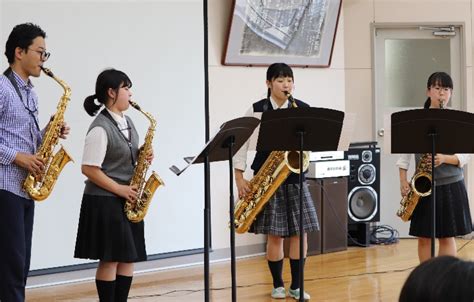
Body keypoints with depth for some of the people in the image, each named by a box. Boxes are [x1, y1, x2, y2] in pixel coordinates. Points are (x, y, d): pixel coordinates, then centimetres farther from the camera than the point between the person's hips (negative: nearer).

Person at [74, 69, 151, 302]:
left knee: (129, 258, 8)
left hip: (127, 200, 9)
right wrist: (119, 189, -17)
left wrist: (143, 158, 1)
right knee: (110, 260, -4)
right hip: (106, 201, -9)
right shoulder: (100, 128, -15)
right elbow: (89, 169, -18)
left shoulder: (127, 122, 12)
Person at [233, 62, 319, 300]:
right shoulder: (256, 110, -2)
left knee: (299, 231, -1)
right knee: (274, 234, 0)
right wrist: (239, 177, -10)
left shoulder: (303, 109, 2)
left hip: (294, 176, 2)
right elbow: (242, 143, -3)